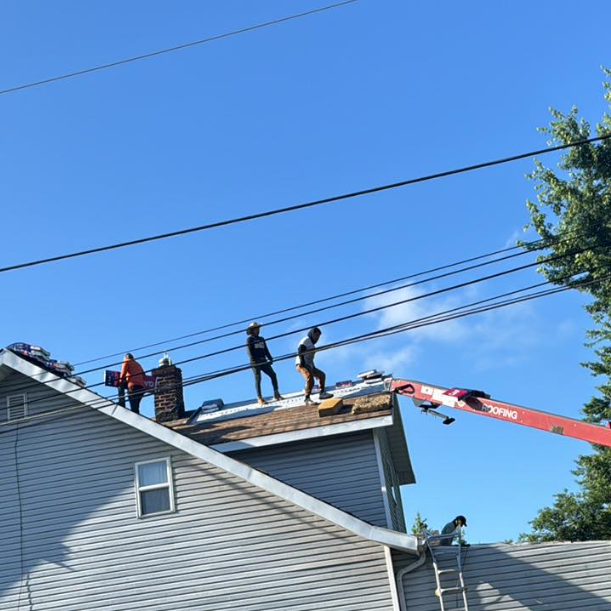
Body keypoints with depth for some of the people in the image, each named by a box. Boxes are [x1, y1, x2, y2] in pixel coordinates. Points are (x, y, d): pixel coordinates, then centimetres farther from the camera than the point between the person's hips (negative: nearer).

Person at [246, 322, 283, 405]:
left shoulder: (261, 339, 21)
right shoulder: (249, 340, 2)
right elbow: (249, 351, -8)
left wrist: (270, 358, 8)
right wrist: (253, 360, -20)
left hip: (263, 361, 6)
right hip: (255, 363, -6)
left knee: (273, 375, -4)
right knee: (258, 379, -6)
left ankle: (276, 394, 2)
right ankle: (259, 398, -5)